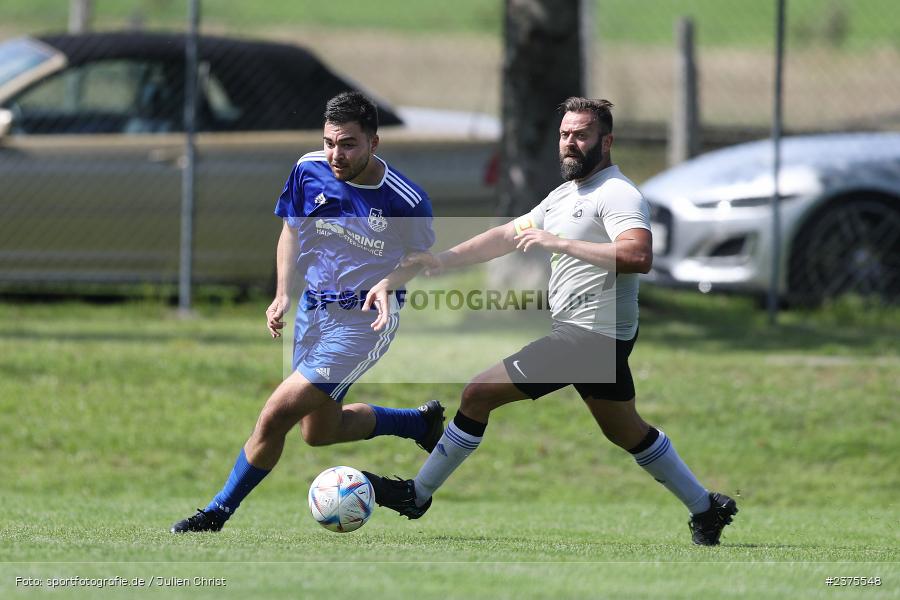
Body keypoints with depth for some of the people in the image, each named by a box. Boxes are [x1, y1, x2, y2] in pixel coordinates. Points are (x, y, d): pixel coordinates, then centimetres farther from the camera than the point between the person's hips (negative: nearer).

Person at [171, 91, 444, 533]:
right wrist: (283, 294, -2)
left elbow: (422, 257, 0)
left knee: (276, 415, -15)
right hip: (313, 309, 6)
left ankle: (219, 513, 1)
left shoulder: (406, 200, -19)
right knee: (319, 431, 20)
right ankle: (422, 421, 41)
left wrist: (388, 283, -20)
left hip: (364, 319, -6)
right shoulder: (309, 171, -9)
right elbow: (291, 229, 10)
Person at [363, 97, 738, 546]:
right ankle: (706, 509, 26)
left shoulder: (617, 194, -14)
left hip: (587, 335, -10)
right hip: (605, 337, 10)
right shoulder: (564, 196, 17)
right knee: (627, 433, 20)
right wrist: (443, 259, 14)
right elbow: (507, 235, 22)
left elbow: (638, 255, -29)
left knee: (478, 394, -5)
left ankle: (417, 495, 5)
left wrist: (560, 243, -29)